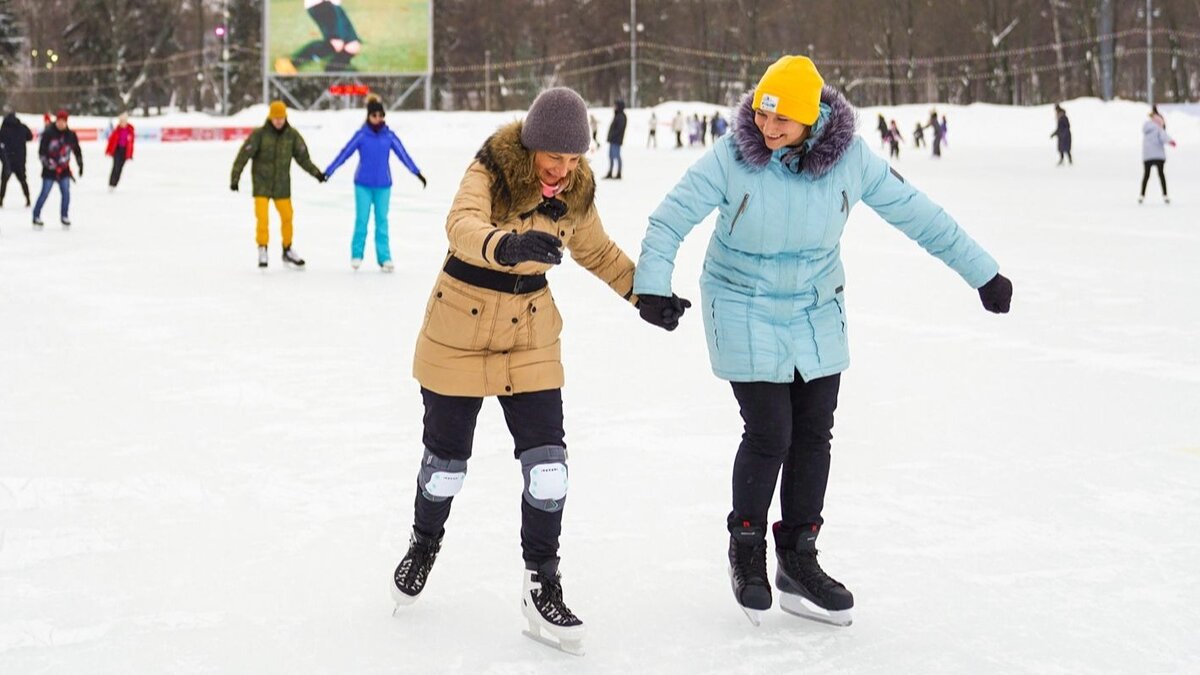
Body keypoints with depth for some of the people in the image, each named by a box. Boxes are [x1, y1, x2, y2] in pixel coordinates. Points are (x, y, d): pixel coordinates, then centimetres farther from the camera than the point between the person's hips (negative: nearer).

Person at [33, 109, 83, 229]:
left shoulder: (70, 135, 3)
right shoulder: (48, 134, -9)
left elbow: (77, 151, 15)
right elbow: (41, 151, -10)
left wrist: (80, 165, 16)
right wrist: (47, 162, -22)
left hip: (64, 170, 3)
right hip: (49, 170, -3)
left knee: (66, 193, -4)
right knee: (44, 193, -2)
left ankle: (64, 217, 11)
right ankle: (36, 216, 8)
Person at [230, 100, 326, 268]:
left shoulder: (292, 135, -3)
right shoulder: (259, 134, -11)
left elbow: (303, 157, 6)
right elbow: (243, 155, -11)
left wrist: (315, 172, -2)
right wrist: (235, 177, -15)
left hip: (282, 184, 3)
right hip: (262, 184, -3)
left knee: (287, 217, 9)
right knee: (262, 217, -13)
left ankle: (287, 251, 26)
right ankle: (262, 249, 4)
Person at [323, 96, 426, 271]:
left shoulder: (389, 136, -3)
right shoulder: (361, 135, -7)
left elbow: (403, 154, 3)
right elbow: (344, 153, -5)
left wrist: (417, 173, 5)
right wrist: (327, 172, -5)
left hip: (383, 185, 1)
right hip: (363, 184, -1)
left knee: (382, 221, 5)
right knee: (361, 219, 1)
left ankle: (384, 258, 7)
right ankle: (356, 255, 13)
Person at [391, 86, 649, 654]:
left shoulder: (577, 190, -3)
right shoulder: (491, 171, -19)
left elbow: (596, 251, 15)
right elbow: (463, 226, -40)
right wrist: (505, 246, -60)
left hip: (530, 334, 3)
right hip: (459, 329, -3)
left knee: (547, 459, -7)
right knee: (447, 455, 9)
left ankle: (543, 587, 7)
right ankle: (423, 547, 40)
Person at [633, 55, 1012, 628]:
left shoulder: (849, 158, -12)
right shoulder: (732, 157, -18)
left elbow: (915, 213, -4)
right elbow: (673, 216, -18)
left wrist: (981, 272, 0)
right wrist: (653, 281, -34)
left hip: (818, 312, 4)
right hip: (744, 313, -3)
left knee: (813, 435, 6)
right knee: (769, 435, -7)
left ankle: (798, 562, 21)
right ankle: (746, 548, 17)